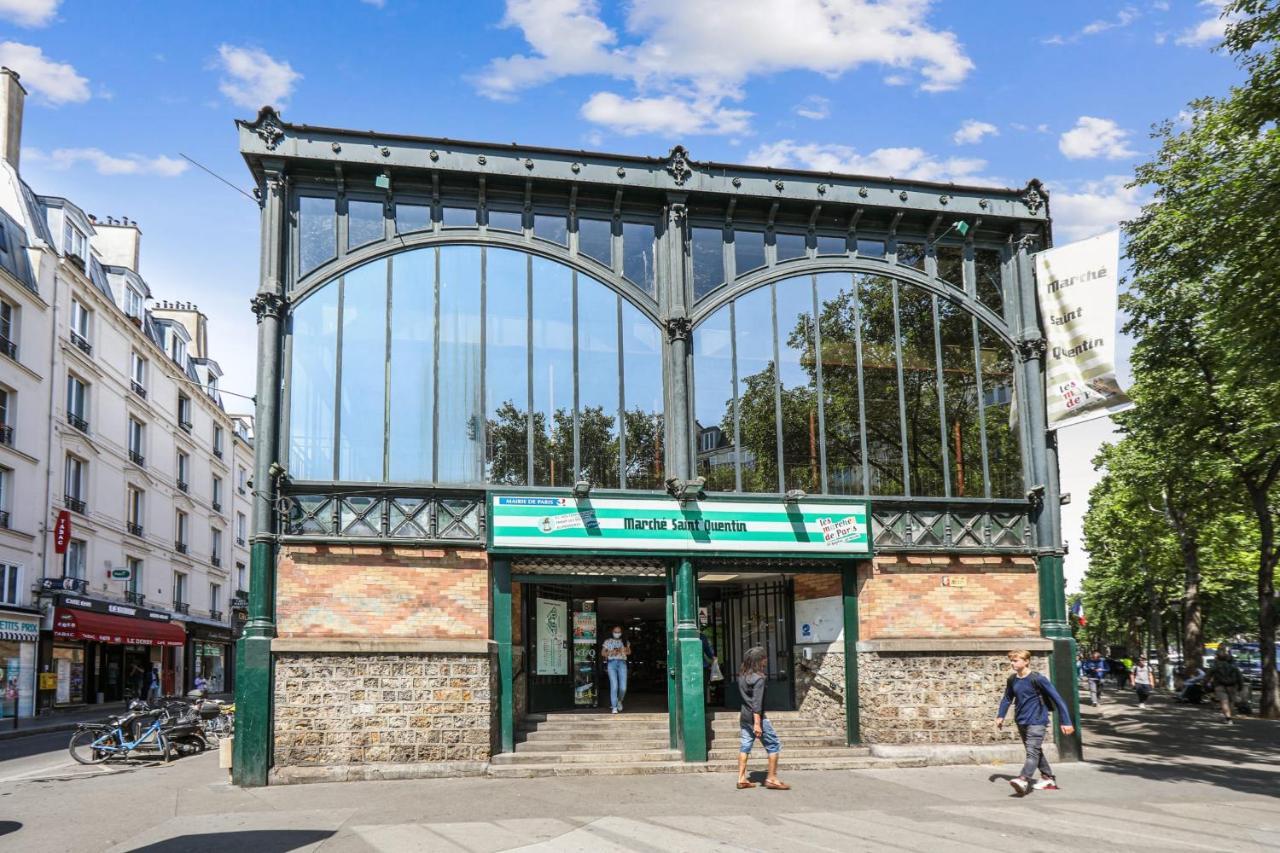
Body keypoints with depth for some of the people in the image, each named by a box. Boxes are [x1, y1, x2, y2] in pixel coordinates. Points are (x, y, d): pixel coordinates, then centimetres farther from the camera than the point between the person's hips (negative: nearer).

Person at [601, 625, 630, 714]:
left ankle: (619, 701, 25)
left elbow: (629, 652, 13)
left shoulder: (625, 642, 16)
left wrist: (624, 651, -8)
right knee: (614, 686, -12)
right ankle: (614, 707, -6)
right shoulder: (608, 641, 11)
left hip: (622, 663, 2)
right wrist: (611, 652, -7)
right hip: (611, 663, -1)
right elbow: (602, 653, 10)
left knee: (623, 687, -7)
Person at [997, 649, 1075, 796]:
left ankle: (1023, 780, -34)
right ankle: (1048, 778, 31)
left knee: (1032, 751, -19)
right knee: (1036, 751, 17)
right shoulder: (1012, 680, 4)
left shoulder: (1037, 679, -15)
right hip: (1021, 722, 8)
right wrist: (1000, 716, 9)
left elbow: (1057, 699, -13)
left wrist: (1065, 722, -13)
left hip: (1036, 721, -8)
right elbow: (1007, 699, 21)